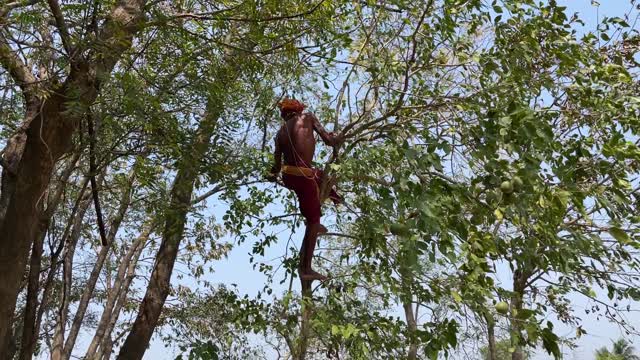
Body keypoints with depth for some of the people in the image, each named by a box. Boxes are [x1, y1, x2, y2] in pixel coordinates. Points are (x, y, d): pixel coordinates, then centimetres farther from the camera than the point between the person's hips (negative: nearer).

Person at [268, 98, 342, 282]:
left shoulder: (280, 133, 14)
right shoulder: (308, 117, 2)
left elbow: (277, 165, 15)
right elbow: (329, 140, -4)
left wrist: (272, 175, 36)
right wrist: (337, 138, 17)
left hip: (287, 177, 6)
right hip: (303, 177, -6)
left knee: (321, 176, 32)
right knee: (313, 222, 5)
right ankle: (305, 269, 8)